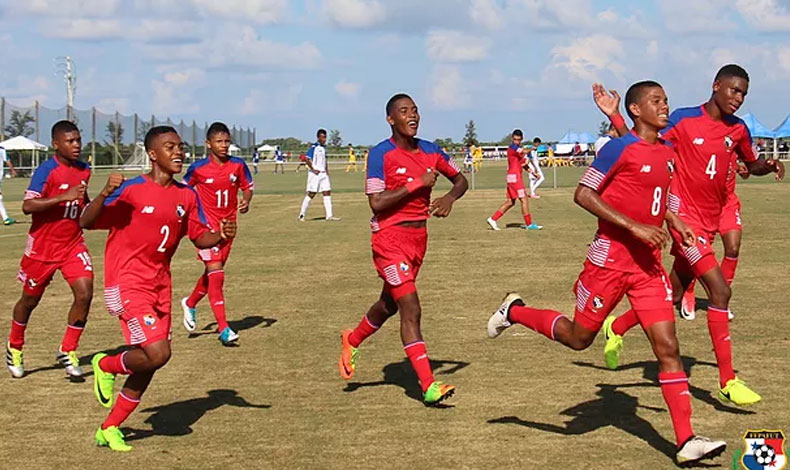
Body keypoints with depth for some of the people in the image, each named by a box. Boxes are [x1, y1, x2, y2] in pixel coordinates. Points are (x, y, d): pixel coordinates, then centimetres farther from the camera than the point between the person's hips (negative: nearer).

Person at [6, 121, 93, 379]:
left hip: (73, 244, 4)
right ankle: (14, 347, 37)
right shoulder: (46, 171, -18)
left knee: (84, 293, -13)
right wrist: (64, 197, -35)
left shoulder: (84, 170, 3)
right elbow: (28, 206, -28)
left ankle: (68, 351, 2)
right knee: (30, 299, 12)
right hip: (43, 246, -4)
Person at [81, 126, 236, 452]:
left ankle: (109, 428, 25)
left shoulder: (187, 196, 5)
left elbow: (200, 238, 12)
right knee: (157, 353, -20)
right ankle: (106, 366, 10)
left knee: (147, 365, 9)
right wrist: (105, 194, -32)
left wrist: (221, 235, -10)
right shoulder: (130, 191, -12)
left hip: (160, 286, 7)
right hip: (127, 284, -7)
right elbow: (86, 223, -14)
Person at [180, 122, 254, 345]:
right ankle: (223, 328, -17)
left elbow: (248, 186, 10)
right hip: (207, 225, -5)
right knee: (215, 272, -15)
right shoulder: (198, 168, -9)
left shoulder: (238, 165, -2)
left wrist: (246, 201, -10)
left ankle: (190, 303, 45)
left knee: (213, 271, 17)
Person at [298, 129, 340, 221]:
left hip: (323, 174, 8)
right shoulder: (314, 147, -10)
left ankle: (329, 215, 3)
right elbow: (306, 159, -16)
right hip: (315, 174, -8)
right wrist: (313, 170, -16)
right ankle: (302, 215, 5)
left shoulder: (324, 147, 14)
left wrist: (327, 171, 13)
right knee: (311, 194, -4)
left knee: (327, 193, 2)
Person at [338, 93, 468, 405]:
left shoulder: (430, 151, 6)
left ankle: (352, 341, 49)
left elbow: (460, 180, 18)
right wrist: (417, 184, -21)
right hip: (389, 237, -7)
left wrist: (450, 197, -4)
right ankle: (428, 386, -15)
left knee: (389, 304, 21)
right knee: (411, 309, -14)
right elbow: (376, 203, -20)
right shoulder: (381, 154, -12)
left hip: (418, 236, 7)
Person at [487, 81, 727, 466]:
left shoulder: (667, 153, 11)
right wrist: (634, 226, -21)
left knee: (667, 347, -3)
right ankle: (514, 312, 34)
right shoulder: (620, 148, -12)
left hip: (649, 264, 6)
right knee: (579, 337, 8)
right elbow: (583, 194, -16)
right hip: (610, 258, -6)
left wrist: (674, 222, 10)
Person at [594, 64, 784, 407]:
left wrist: (768, 167, -2)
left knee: (673, 296, 15)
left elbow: (751, 165, 21)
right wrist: (614, 116, -14)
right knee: (719, 290, -17)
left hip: (708, 222, 7)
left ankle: (616, 328, 40)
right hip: (685, 215, -7)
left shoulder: (738, 130, 6)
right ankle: (727, 382, -11)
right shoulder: (684, 119, -8)